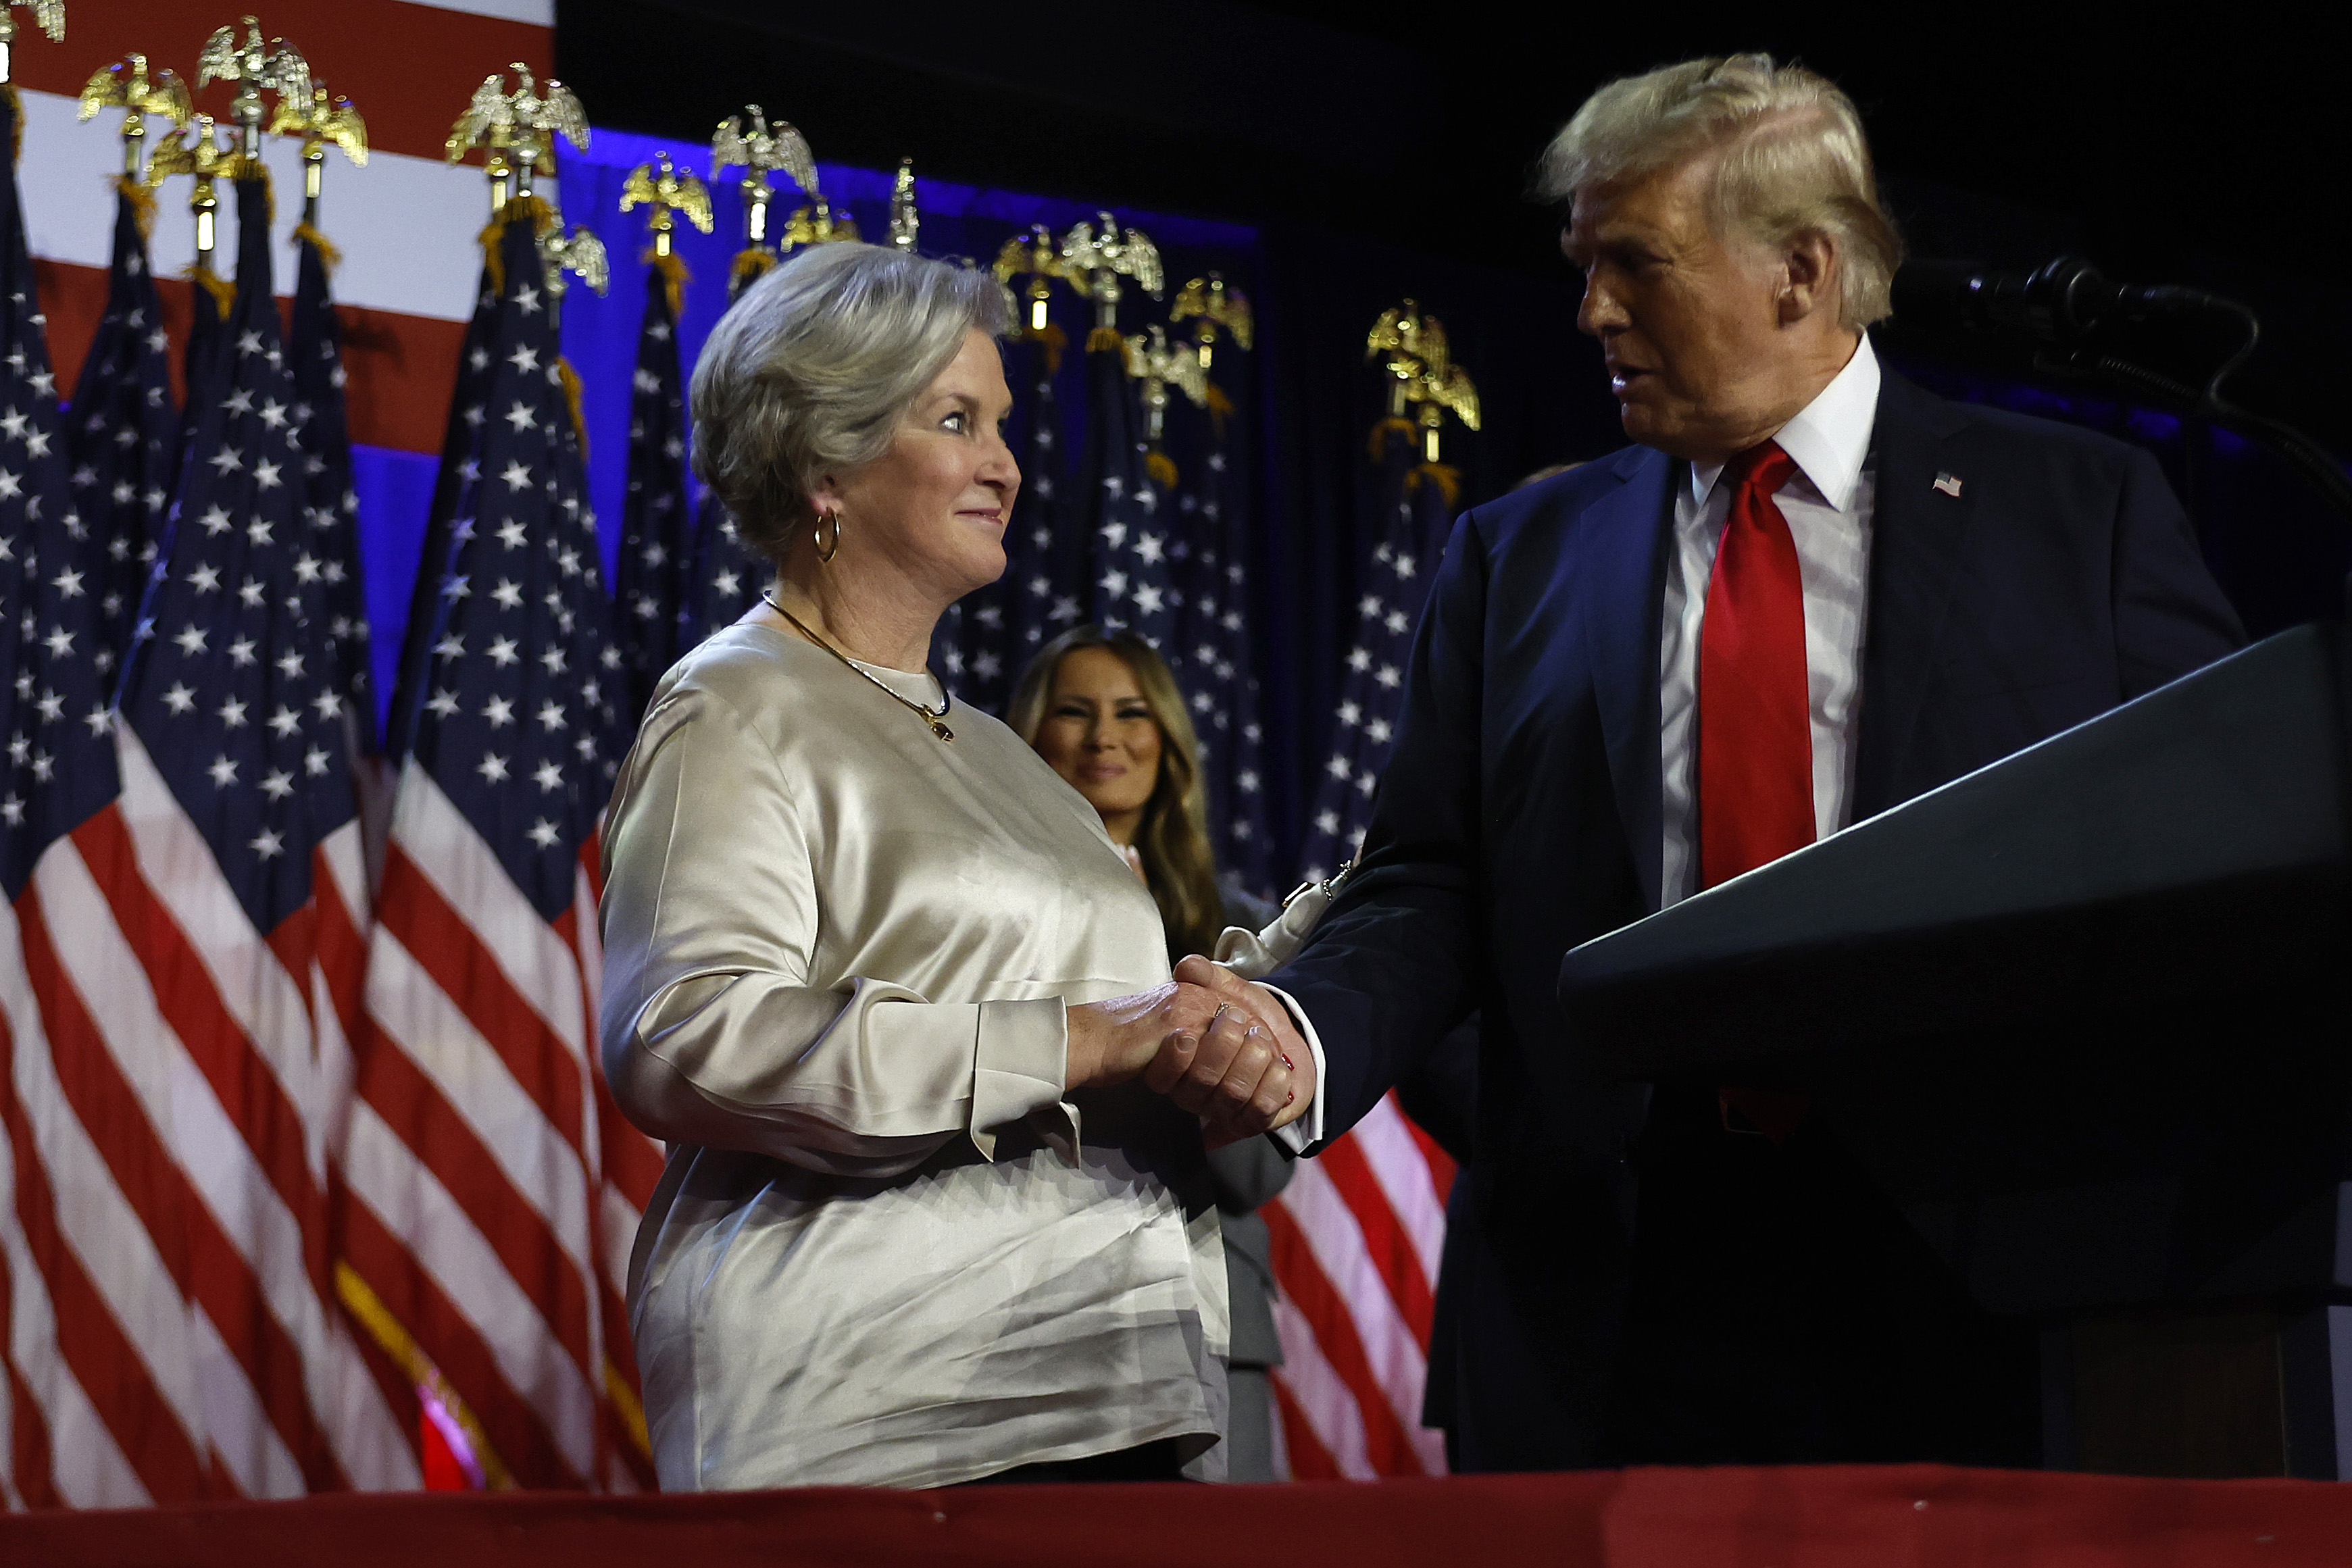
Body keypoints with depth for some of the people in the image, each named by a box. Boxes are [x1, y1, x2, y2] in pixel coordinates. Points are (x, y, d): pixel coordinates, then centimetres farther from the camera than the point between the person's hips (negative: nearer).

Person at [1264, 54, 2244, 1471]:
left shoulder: (2084, 508, 7)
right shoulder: (1520, 555, 14)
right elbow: (1432, 894, 8)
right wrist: (1294, 1046, -13)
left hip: (1974, 1289, -1)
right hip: (1621, 1294, 2)